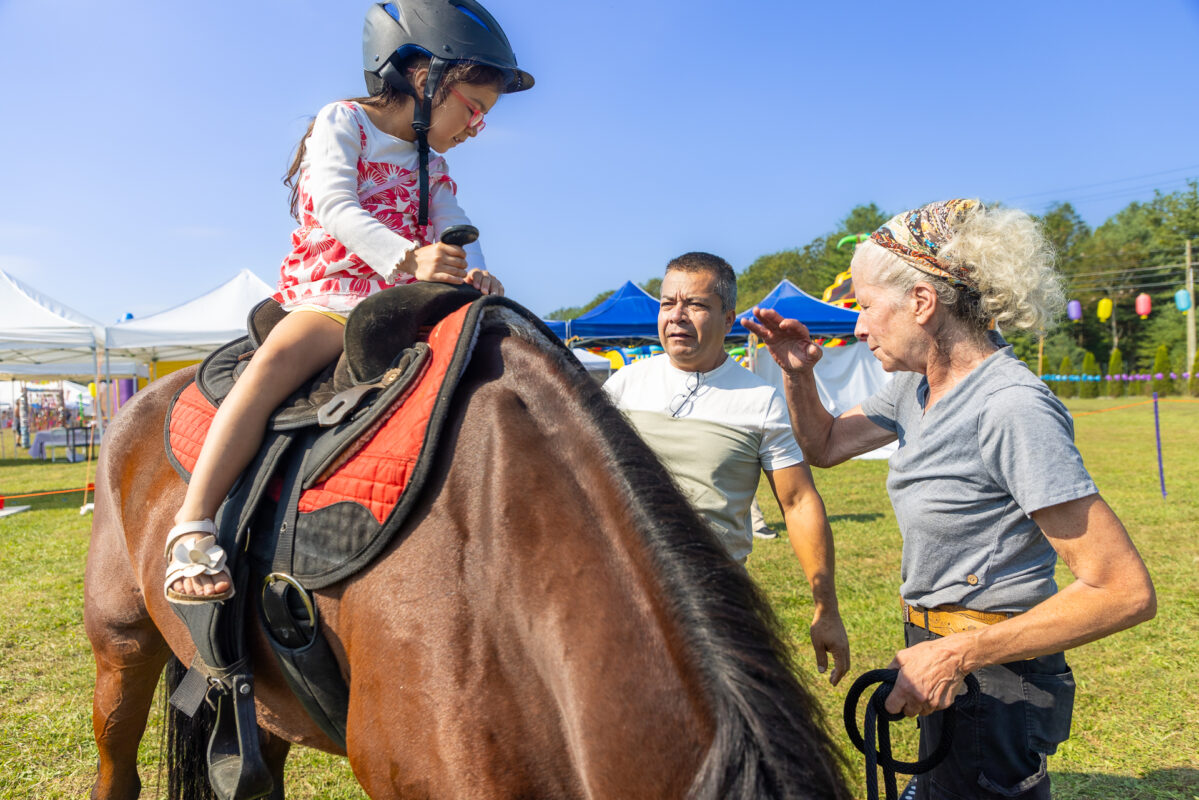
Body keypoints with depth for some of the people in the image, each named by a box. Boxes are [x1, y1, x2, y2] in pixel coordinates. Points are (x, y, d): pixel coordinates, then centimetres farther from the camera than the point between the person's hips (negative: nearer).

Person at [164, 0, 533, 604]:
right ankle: (192, 528, -35)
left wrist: (475, 273, -18)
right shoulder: (342, 123, 2)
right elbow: (334, 206, -15)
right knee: (278, 358, -34)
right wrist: (407, 256, -33)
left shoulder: (433, 172, 21)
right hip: (327, 298, -6)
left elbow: (456, 236, 7)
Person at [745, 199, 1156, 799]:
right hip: (941, 658, 8)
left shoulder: (1012, 407, -26)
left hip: (991, 679, -8)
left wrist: (957, 655, -28)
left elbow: (1125, 592, -26)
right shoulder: (918, 385, 1)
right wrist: (796, 373, -3)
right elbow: (824, 445, 16)